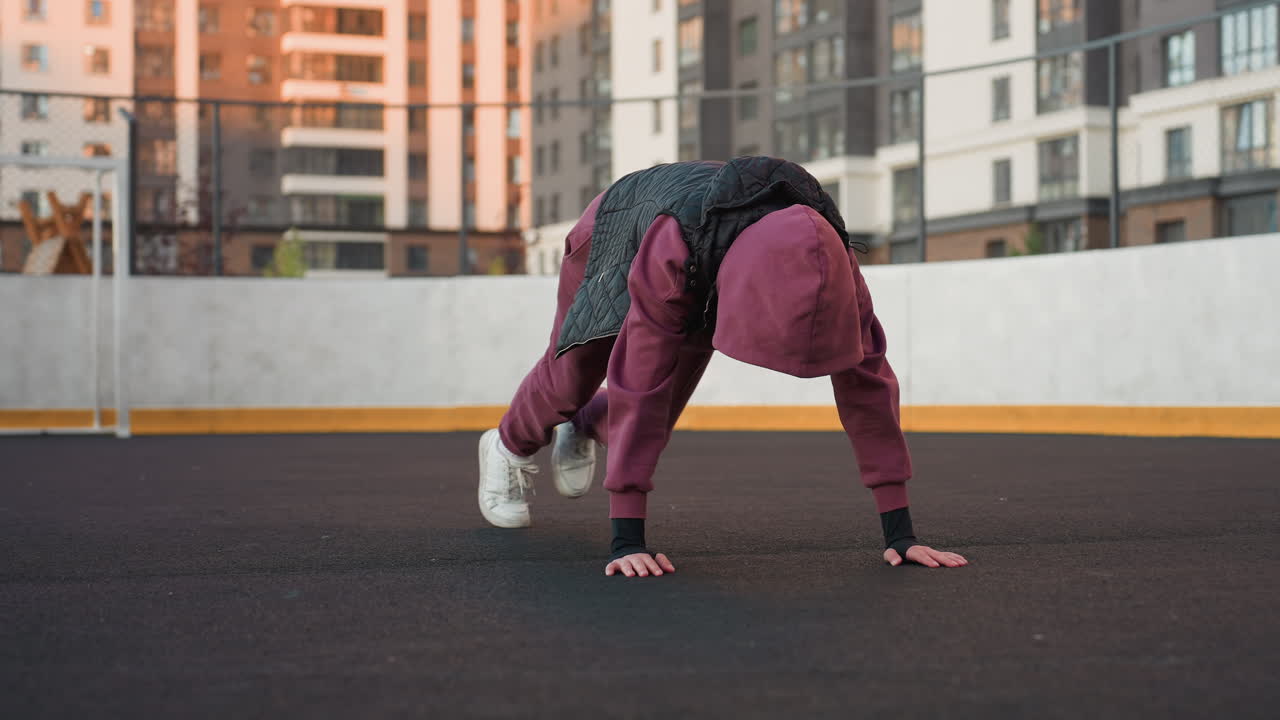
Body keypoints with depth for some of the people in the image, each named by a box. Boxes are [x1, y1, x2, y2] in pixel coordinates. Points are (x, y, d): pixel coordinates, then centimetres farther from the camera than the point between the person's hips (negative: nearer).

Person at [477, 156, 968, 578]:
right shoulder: (675, 248, -51)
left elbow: (866, 379, -35)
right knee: (571, 379, 12)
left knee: (660, 418, 6)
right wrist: (626, 539, -47)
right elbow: (640, 384, -48)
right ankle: (510, 447, 48)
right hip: (619, 226, -3)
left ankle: (583, 429, 43)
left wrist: (899, 532, -34)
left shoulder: (829, 258, -39)